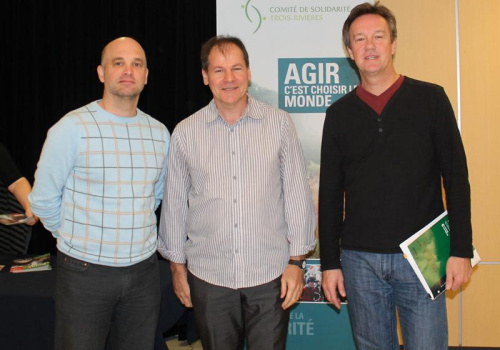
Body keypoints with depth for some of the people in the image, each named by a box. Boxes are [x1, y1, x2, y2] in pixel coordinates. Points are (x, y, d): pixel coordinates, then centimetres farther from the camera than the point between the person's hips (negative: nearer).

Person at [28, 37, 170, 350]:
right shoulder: (72, 128, -10)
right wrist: (77, 239, 6)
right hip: (85, 272, -4)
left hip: (144, 270, 4)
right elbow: (44, 200, -4)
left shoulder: (159, 132, 5)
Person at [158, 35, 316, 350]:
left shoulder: (279, 123, -1)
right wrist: (177, 265, 10)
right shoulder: (186, 133, 2)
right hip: (209, 277, 1)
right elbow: (174, 204, 8)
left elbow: (298, 195, 1)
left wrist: (296, 261, -1)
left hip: (271, 275, -1)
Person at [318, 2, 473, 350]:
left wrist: (461, 250, -5)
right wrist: (330, 262, 6)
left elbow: (456, 177, 0)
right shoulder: (339, 113, 7)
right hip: (359, 259, 2)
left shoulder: (430, 99, 1)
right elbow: (330, 193, 9)